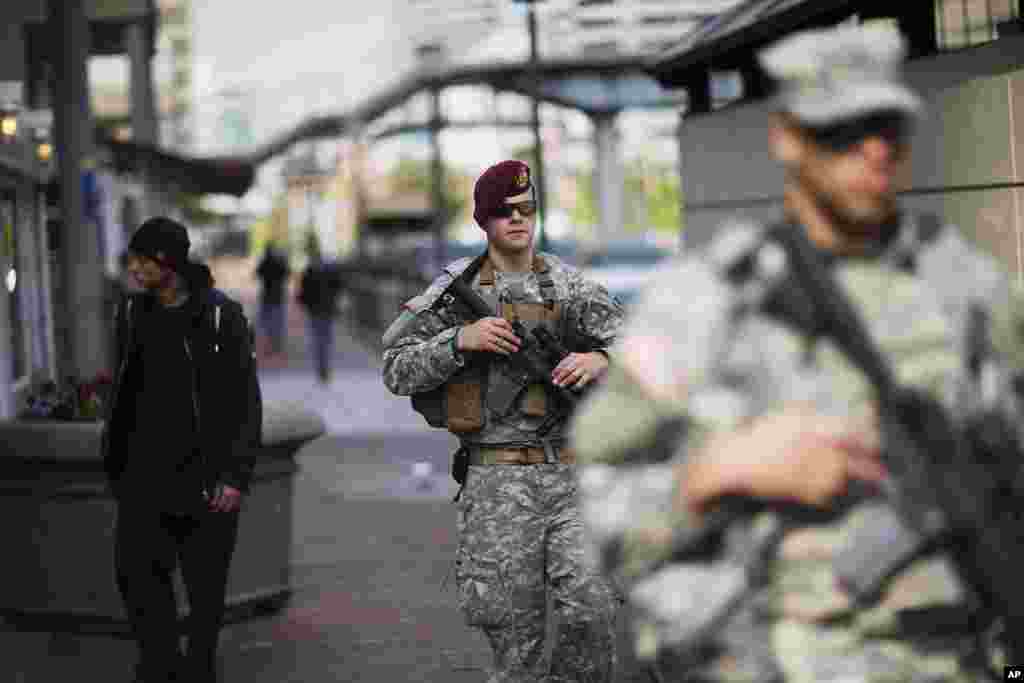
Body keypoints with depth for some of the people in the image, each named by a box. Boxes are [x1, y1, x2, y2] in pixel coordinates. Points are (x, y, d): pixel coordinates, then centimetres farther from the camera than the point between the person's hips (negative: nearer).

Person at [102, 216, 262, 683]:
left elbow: (246, 401, -8)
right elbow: (121, 392, 14)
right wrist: (114, 462, 13)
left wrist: (235, 476, -13)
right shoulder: (131, 313, 6)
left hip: (203, 474, -4)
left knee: (205, 583, 5)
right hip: (144, 473, 4)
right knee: (135, 570, -5)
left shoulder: (221, 316, -9)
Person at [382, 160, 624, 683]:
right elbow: (398, 371, 0)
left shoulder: (570, 287, 8)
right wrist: (459, 340, -15)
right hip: (498, 482, -2)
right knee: (516, 636, 2)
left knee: (593, 614, -11)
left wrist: (600, 360, -16)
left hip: (571, 475, 2)